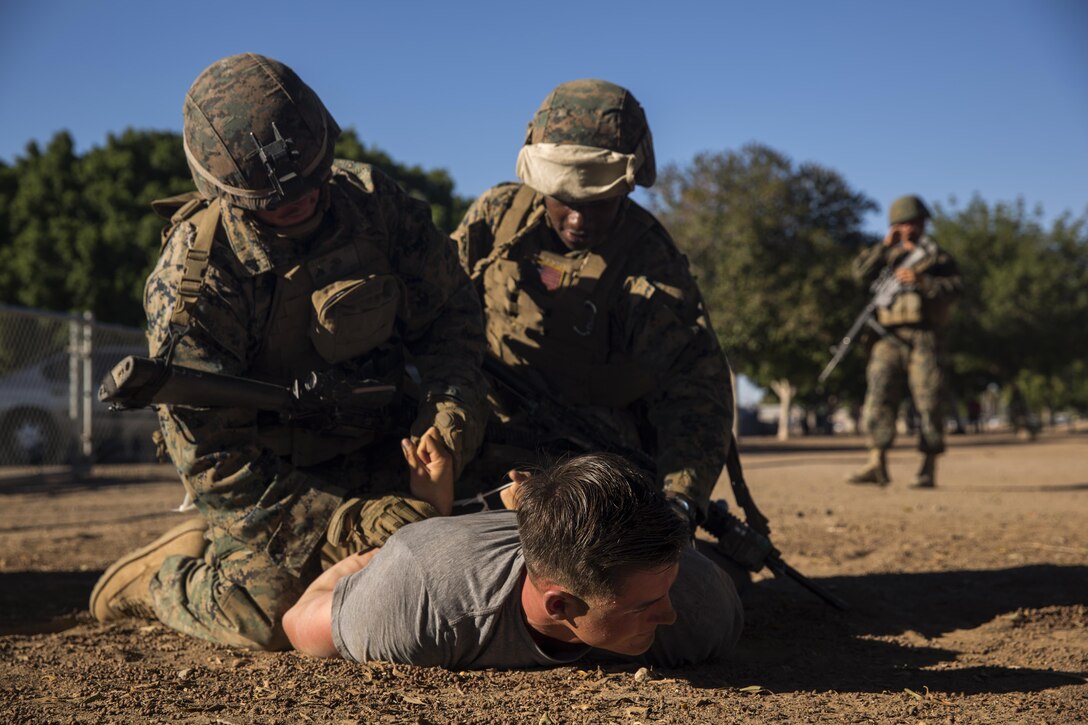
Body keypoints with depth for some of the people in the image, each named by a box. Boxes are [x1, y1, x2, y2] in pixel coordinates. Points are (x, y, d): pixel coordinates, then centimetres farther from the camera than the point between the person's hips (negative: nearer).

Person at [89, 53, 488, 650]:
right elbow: (212, 464, -25)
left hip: (375, 445, 5)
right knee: (271, 618, -17)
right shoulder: (193, 278, -27)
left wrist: (449, 410, -22)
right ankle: (159, 575, 17)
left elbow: (451, 311, -3)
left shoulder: (371, 200, -14)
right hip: (267, 469, -5)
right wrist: (338, 522, -32)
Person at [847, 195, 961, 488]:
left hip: (924, 338, -3)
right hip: (890, 338, 3)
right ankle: (877, 464, -12)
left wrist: (921, 281, -16)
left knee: (927, 402, -4)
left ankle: (928, 470, 0)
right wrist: (885, 245, -3)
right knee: (878, 398, -9)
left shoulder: (937, 256, 12)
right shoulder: (890, 256, 21)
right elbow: (862, 271, 4)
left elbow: (954, 288, -4)